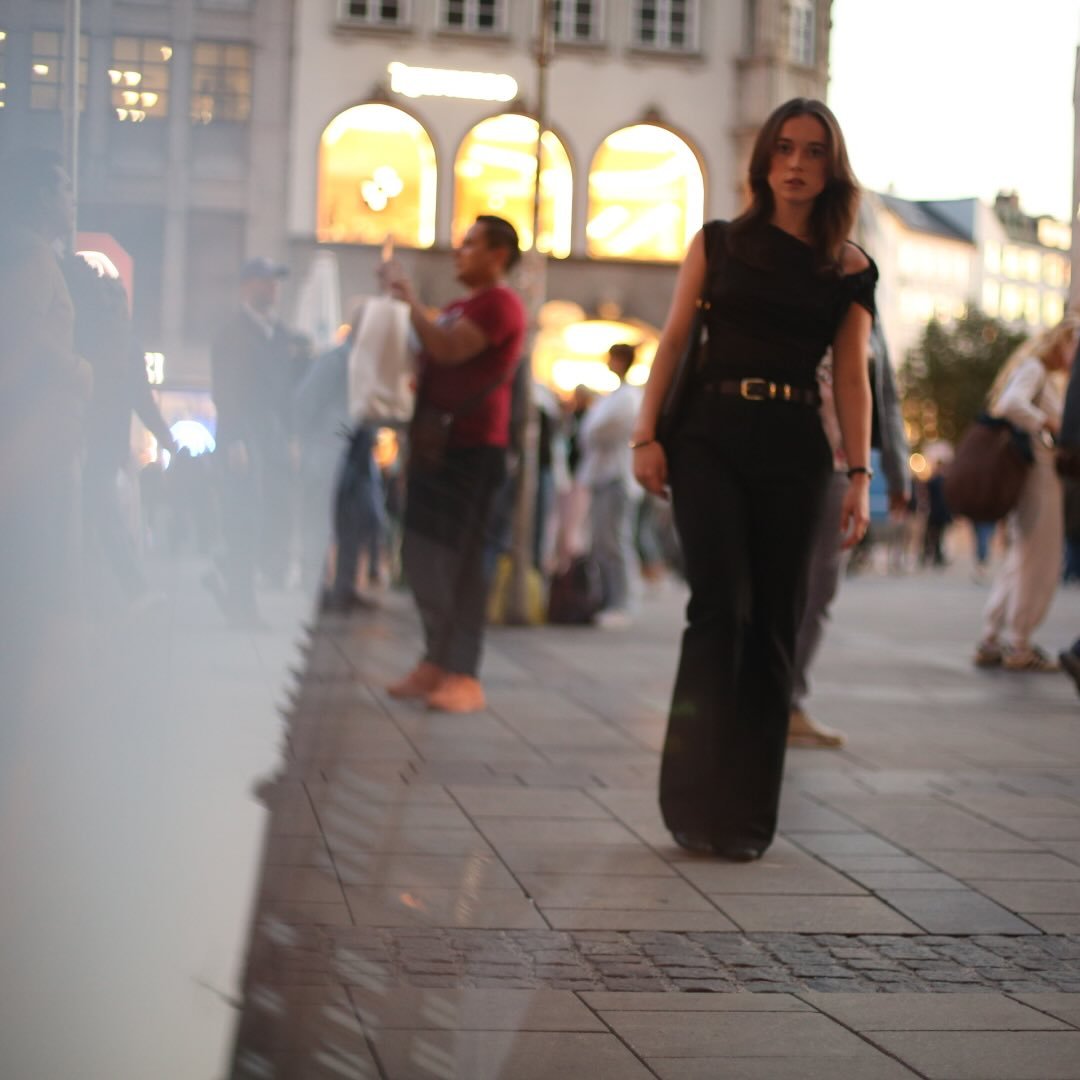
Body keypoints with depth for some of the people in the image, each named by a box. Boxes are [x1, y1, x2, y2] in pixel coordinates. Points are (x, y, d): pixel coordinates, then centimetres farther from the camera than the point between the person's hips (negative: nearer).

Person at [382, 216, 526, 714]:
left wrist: (410, 299, -15)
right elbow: (430, 359, 27)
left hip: (472, 446, -10)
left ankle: (463, 675, -10)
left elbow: (448, 349, -22)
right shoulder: (458, 307, 22)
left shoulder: (499, 304, -10)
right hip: (436, 443, 10)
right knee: (421, 557, 10)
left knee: (458, 558, -12)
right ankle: (436, 661, 17)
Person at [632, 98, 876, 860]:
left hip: (795, 451, 2)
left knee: (773, 626, 3)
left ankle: (748, 815, 11)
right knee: (722, 607, -13)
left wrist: (859, 475, -5)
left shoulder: (848, 269, 8)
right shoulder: (719, 242, 7)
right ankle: (698, 802, -6)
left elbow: (853, 377, 4)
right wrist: (646, 436, -5)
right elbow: (674, 341, 4)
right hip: (711, 438, -1)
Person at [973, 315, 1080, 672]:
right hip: (1035, 472, -10)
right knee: (1037, 561, -4)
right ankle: (1018, 647, 1)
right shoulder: (1033, 369, -10)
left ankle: (989, 642, 15)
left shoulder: (1046, 377, 21)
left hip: (1042, 474, 10)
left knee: (1019, 560, 13)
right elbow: (1011, 405, -28)